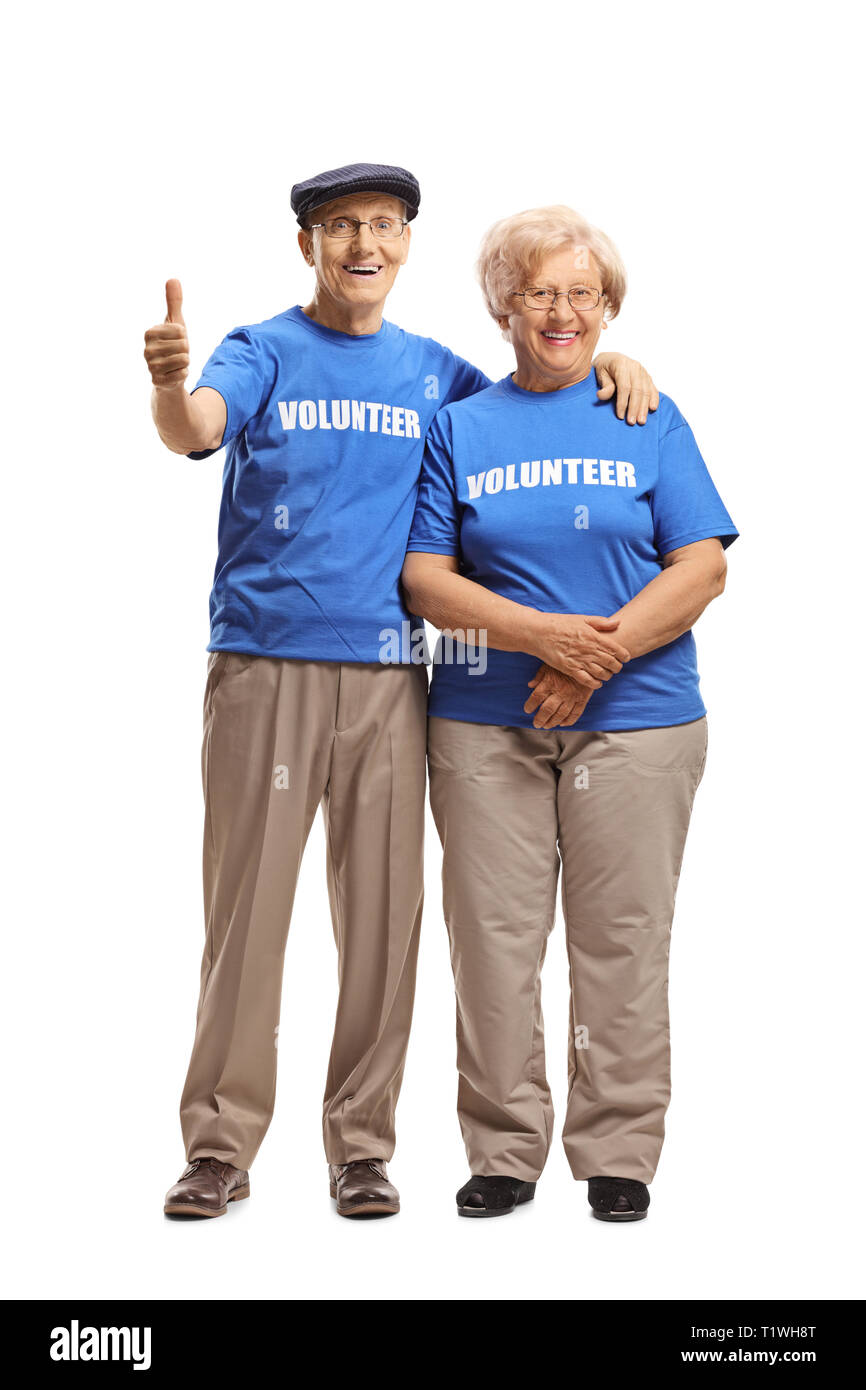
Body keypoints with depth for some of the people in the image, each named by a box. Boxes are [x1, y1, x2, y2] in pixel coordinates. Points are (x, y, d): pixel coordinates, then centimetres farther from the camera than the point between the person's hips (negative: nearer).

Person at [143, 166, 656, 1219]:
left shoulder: (434, 373, 14)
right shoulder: (263, 353, 4)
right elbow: (196, 428, -16)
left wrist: (614, 361, 7)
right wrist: (168, 384, -39)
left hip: (385, 673, 3)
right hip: (262, 664, -3)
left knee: (383, 914, 4)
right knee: (246, 909, 0)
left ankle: (360, 1144, 16)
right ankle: (220, 1146, 10)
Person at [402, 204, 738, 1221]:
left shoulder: (650, 419, 9)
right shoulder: (460, 428, 10)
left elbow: (702, 567, 1)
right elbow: (425, 580, 1)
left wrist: (603, 653, -13)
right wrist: (548, 634, -13)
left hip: (634, 720, 0)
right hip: (486, 722, 1)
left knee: (622, 942, 1)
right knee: (493, 938, 0)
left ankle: (619, 1155, 13)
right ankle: (505, 1150, 13)